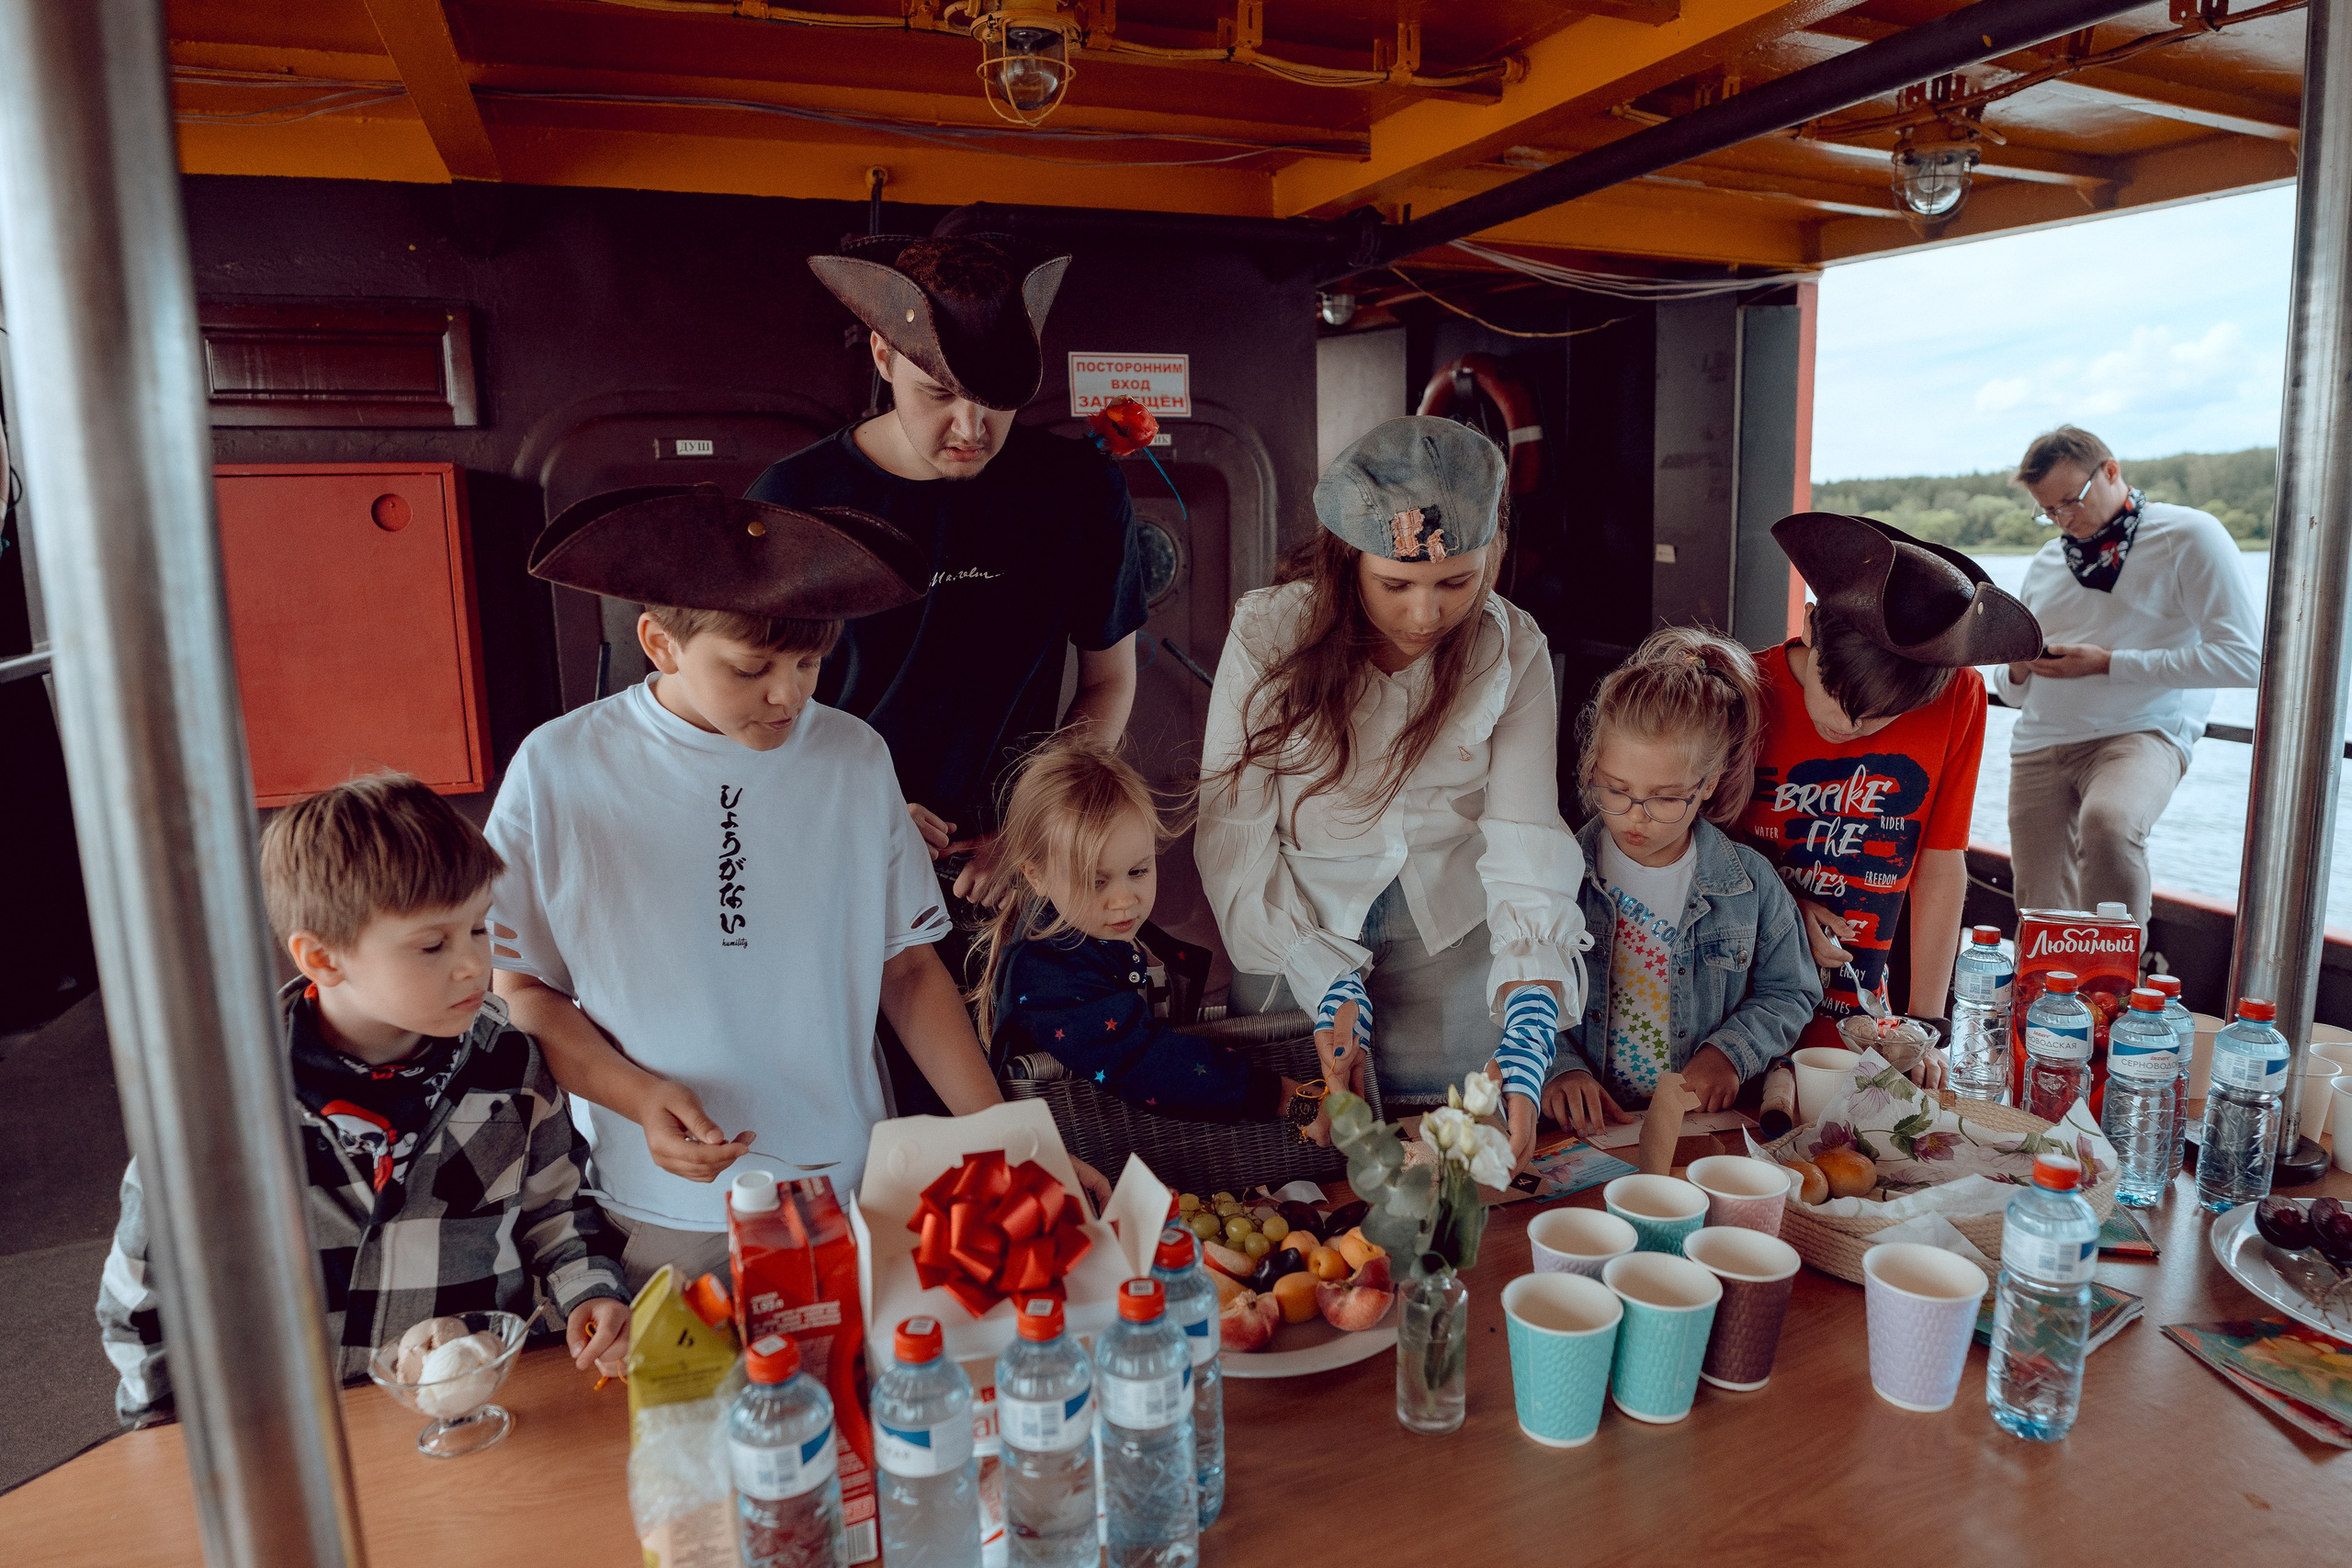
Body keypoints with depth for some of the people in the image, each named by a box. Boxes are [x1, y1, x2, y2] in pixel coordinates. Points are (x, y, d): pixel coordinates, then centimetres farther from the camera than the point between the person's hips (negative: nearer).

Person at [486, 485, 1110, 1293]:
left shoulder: (856, 759, -4)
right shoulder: (557, 771, -9)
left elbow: (908, 966, 1)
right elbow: (520, 987, -1)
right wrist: (641, 1096, -17)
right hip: (656, 1209, -1)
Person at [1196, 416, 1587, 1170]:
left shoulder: (1513, 649, -11)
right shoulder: (1268, 633, -16)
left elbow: (1526, 844, -19)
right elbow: (1233, 835, -14)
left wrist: (1526, 1048, -30)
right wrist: (1327, 984, -20)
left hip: (1453, 940, 2)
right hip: (1301, 936, -1)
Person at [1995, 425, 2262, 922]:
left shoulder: (2188, 535, 0)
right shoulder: (2047, 561, 18)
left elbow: (2243, 656, -11)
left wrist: (2108, 664, -14)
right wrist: (2017, 669, -1)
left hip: (2140, 733, -5)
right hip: (2038, 745, 6)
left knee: (2107, 823, -37)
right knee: (2041, 921, 0)